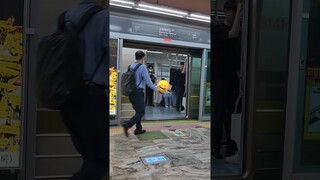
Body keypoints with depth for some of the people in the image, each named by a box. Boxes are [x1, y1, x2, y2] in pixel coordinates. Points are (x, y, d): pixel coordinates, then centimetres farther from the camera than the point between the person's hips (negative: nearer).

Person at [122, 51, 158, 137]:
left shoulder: (131, 66, 9)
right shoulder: (142, 67, -11)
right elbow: (147, 80, -10)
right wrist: (155, 88, 3)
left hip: (131, 92, 8)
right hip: (138, 92, -8)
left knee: (138, 111, 19)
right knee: (141, 112, -1)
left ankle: (138, 129, 24)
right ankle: (127, 125, -16)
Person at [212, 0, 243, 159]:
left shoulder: (238, 31, 14)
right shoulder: (218, 28, -5)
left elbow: (240, 53, 17)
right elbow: (233, 34, -25)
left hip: (233, 78, 6)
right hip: (220, 78, -6)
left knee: (231, 114, 10)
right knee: (219, 114, 0)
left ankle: (231, 146, 21)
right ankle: (216, 147, 12)